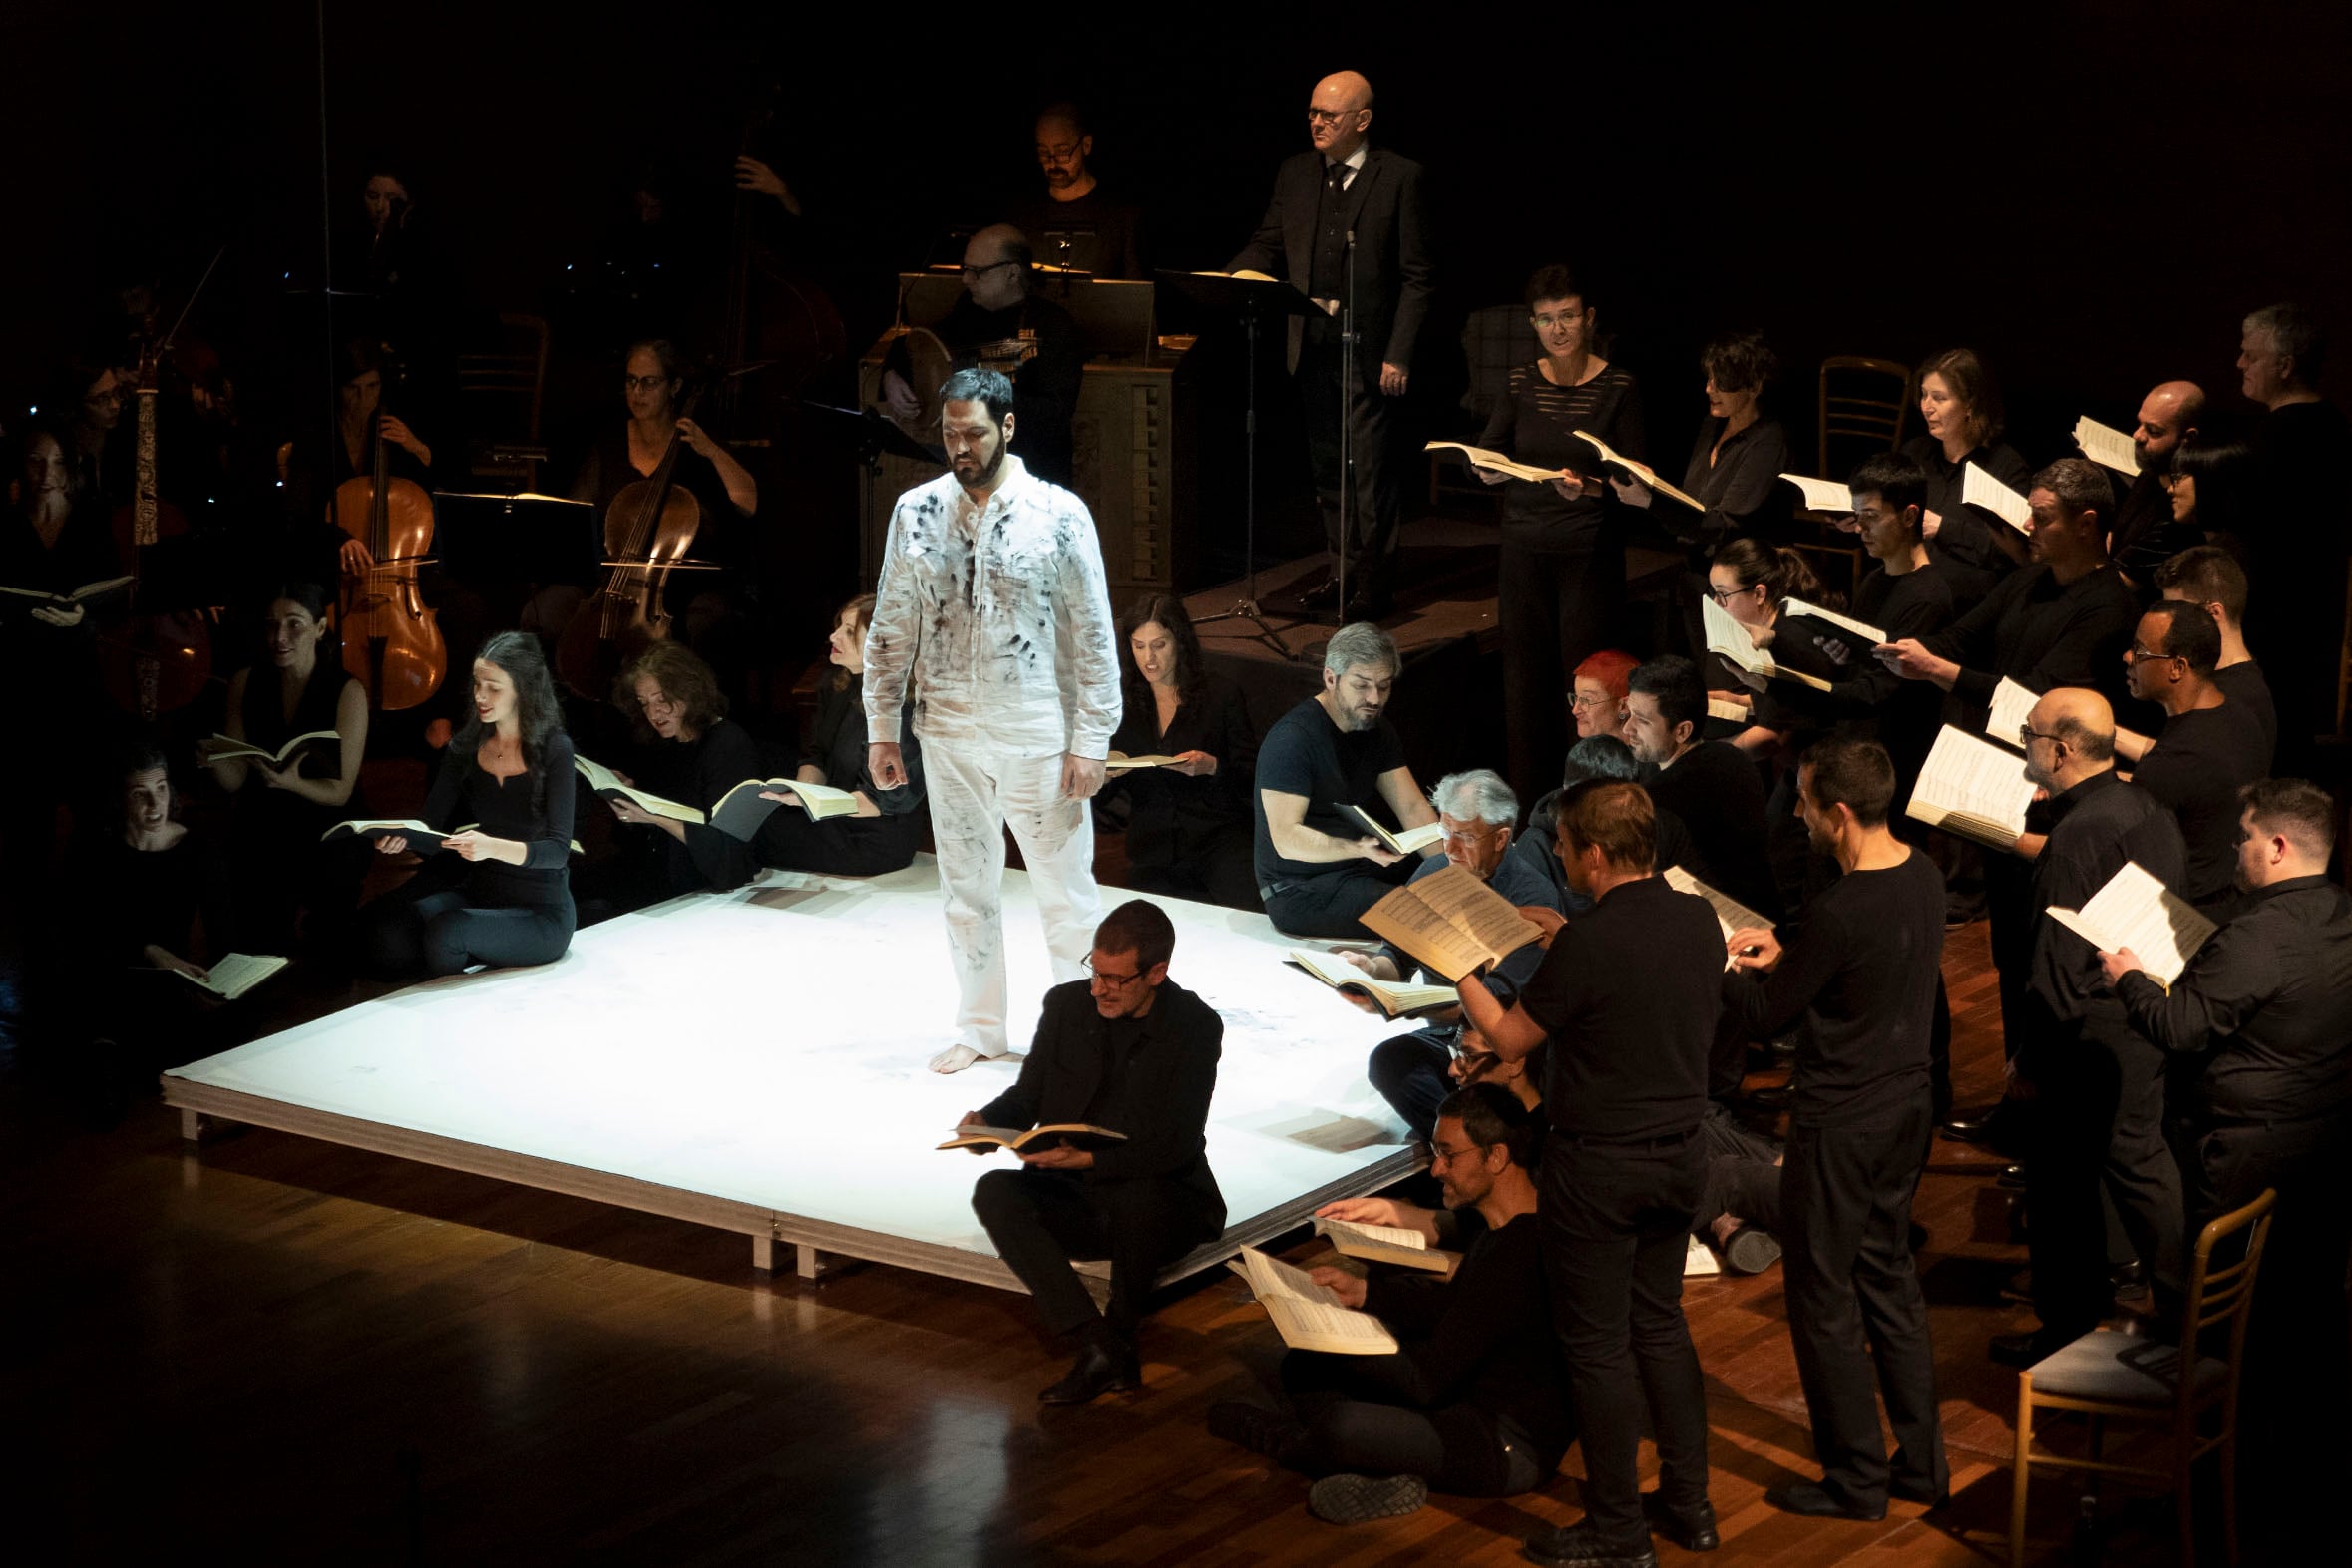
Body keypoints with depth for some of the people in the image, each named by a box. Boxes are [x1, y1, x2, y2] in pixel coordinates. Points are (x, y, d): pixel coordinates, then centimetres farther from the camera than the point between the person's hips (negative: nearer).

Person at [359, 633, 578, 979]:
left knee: (445, 931, -33)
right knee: (389, 928, -23)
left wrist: (493, 847, -34)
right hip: (478, 894, 5)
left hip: (542, 912, -5)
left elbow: (557, 850, -17)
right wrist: (401, 838, -21)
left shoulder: (554, 749, -11)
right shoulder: (466, 746, 5)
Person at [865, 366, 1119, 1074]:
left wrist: (1091, 739, -10)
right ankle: (980, 1028, 26)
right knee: (966, 889, 13)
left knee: (1066, 889, 4)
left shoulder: (1058, 513, -8)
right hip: (949, 736, 3)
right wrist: (882, 729, 5)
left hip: (1039, 736, -3)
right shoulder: (916, 511, 1)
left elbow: (1094, 636, -6)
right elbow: (890, 629, 7)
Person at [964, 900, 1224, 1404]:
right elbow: (1028, 1095, 14)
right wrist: (987, 1121, -10)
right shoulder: (1066, 1005, 4)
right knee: (995, 1192, -25)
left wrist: (1089, 1160, -32)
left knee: (1138, 1198, -39)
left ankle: (1117, 1338, -14)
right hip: (1074, 1194, 4)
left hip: (1161, 1198, -4)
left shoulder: (1195, 1028, -9)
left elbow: (1176, 1148, -17)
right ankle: (1102, 1347, -34)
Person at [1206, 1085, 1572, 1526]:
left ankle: (1274, 1435, 4)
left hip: (1514, 1447, -11)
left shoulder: (1522, 1253, -29)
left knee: (1342, 1427, -31)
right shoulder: (1504, 1224, 3)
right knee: (1304, 1369, 8)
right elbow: (1454, 1303, 21)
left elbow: (1427, 1380, -25)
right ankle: (1383, 1472, -13)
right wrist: (1361, 1291, 9)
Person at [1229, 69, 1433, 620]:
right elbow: (1268, 245, 15)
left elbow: (1417, 278, -7)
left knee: (1370, 467, -4)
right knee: (1326, 465, 13)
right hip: (1313, 343, 6)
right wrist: (1233, 277, -7)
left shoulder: (1400, 177, -6)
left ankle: (1373, 585, 5)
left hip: (1369, 348, -6)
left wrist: (1399, 354, -13)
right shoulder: (1294, 173, 10)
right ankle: (1346, 569, 26)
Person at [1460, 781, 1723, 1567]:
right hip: (1681, 1155, 7)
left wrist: (1459, 970, 2)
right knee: (1660, 1322, 21)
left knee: (1597, 1345, 5)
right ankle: (1687, 1501, 28)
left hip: (1599, 1168, -7)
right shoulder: (1698, 919, -4)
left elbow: (1509, 1038, -12)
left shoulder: (1589, 944, -24)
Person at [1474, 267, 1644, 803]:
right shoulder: (1521, 382, 6)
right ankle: (1525, 796, 15)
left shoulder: (1618, 387, -4)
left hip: (1590, 551, -3)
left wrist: (1591, 488, -26)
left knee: (1584, 673, -5)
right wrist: (1487, 468, -14)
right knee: (1525, 673, 5)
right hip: (1524, 548, 3)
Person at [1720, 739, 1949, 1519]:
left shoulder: (1839, 912, -27)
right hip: (1907, 1108, 8)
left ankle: (1857, 1479, 15)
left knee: (1824, 1299, 6)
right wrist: (1786, 957, 9)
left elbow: (1764, 1017, -16)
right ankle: (1921, 1461, 27)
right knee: (1889, 1278, 20)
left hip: (1840, 1126, -8)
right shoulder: (1923, 875, -1)